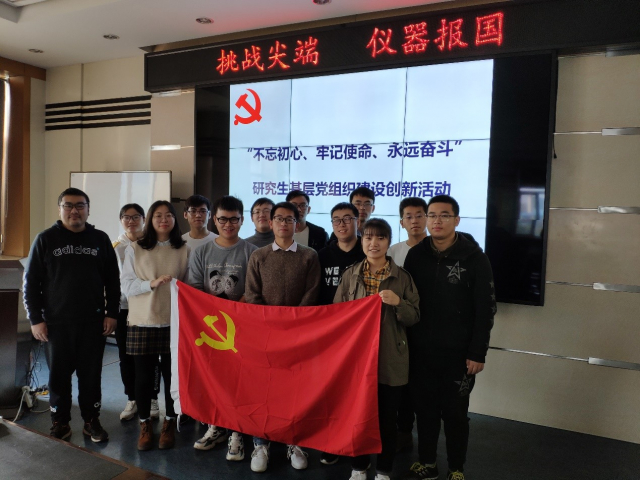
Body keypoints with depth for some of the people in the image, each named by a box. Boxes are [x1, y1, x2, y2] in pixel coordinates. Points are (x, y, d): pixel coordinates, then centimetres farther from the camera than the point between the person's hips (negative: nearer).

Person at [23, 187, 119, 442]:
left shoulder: (100, 239, 6)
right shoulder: (46, 239, 2)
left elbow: (112, 280, 8)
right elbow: (31, 282, 2)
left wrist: (112, 313, 1)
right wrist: (35, 319, -3)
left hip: (93, 321, 1)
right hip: (57, 322, 0)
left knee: (91, 374, 8)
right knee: (59, 374, 8)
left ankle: (92, 420, 22)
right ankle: (60, 421, 24)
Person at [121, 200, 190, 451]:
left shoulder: (184, 250, 3)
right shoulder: (134, 249, 2)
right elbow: (126, 286, -2)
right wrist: (152, 283, -18)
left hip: (174, 322, 0)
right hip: (143, 322, 0)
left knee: (172, 374, 6)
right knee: (143, 376, 8)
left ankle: (169, 423, 26)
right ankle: (145, 424, 27)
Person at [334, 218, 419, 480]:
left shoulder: (402, 276, -2)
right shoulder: (350, 274, 2)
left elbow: (414, 317, -1)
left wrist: (397, 302, -20)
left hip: (390, 359, -1)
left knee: (387, 417, 9)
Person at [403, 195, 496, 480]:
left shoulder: (474, 258, -7)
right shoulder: (415, 255, 2)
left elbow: (485, 310, -6)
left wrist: (478, 353, -9)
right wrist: (405, 342, 3)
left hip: (458, 353, -3)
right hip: (420, 350, 3)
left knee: (455, 412, 9)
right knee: (424, 409, 13)